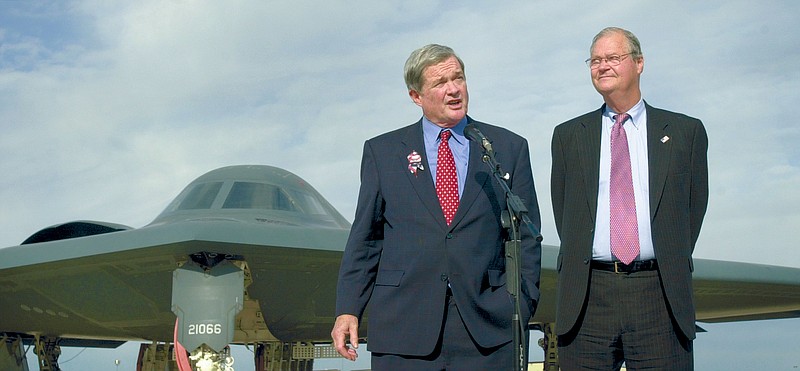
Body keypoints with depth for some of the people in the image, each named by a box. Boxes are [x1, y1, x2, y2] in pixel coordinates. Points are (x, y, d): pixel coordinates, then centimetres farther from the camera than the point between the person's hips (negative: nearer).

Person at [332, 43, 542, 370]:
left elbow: (526, 237, 9)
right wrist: (348, 309, 0)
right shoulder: (382, 151, 10)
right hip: (403, 326, 0)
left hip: (486, 326, 0)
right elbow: (365, 238, 8)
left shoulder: (509, 148, 10)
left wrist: (521, 305, -1)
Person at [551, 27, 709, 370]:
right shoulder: (568, 135, 13)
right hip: (587, 297, 1)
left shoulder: (686, 131, 9)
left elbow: (694, 207, 11)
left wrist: (670, 267, 6)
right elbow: (563, 211, 14)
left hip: (661, 296, -1)